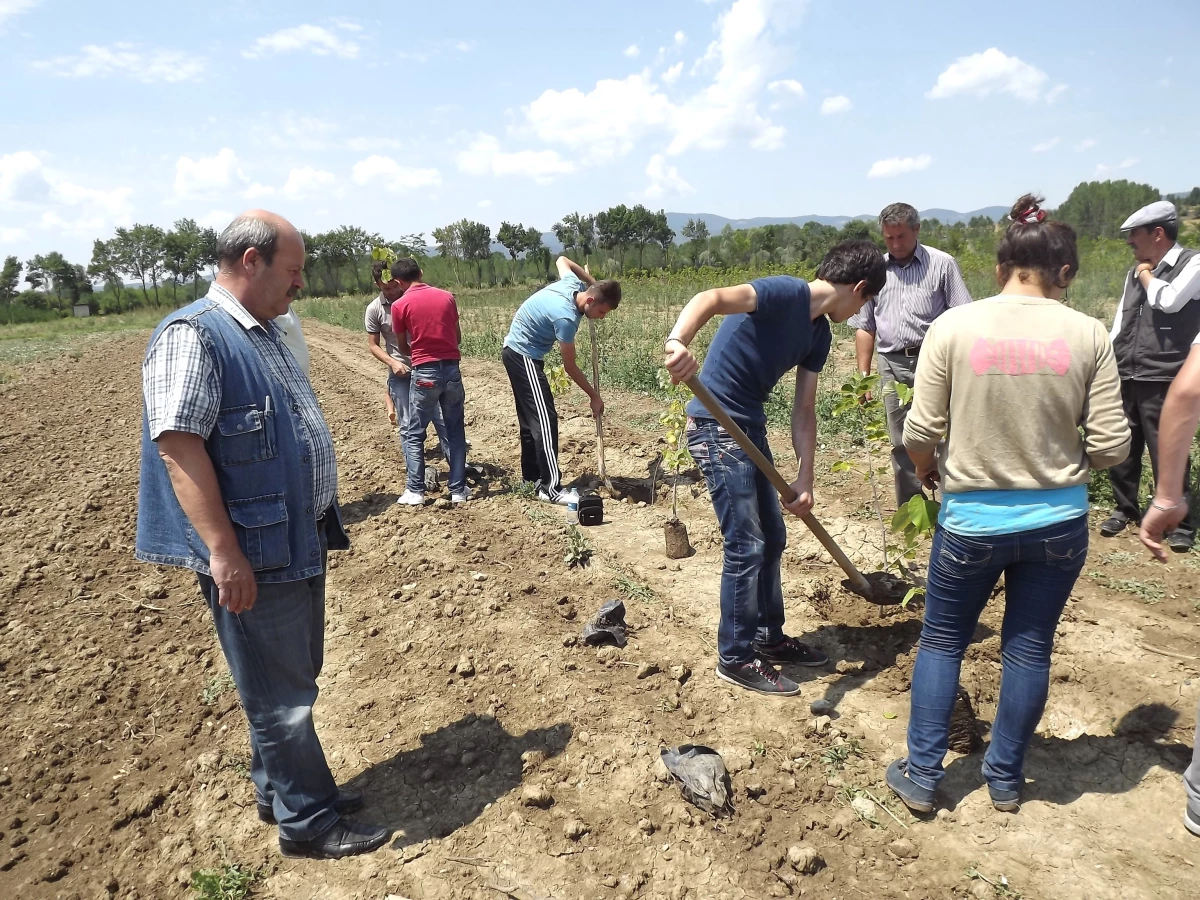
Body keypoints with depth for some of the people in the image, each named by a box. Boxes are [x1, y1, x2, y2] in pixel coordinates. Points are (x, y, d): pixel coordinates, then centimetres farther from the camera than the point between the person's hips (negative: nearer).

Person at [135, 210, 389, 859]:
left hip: (300, 542, 9)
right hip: (254, 555, -9)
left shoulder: (265, 335, 13)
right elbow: (177, 445, -23)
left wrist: (321, 521, 21)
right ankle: (308, 821, 21)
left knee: (292, 679, 21)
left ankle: (278, 791, 39)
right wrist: (224, 551, -25)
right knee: (281, 693, 5)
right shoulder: (192, 336, -16)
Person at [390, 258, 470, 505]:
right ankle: (458, 489, 14)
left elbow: (402, 344, 8)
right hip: (452, 369, 3)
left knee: (414, 434, 10)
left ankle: (415, 491, 10)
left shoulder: (400, 305, -3)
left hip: (424, 373, -3)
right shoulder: (447, 296, 6)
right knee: (455, 432, 11)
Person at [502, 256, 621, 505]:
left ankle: (531, 477, 23)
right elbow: (570, 367, -18)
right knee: (545, 420, -13)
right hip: (524, 356, -10)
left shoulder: (572, 283, -5)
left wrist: (593, 281, 20)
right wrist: (594, 396, -8)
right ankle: (552, 488, -14)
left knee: (530, 418, 14)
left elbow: (562, 260, 21)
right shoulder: (566, 317, -28)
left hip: (516, 351, 10)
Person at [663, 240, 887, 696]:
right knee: (746, 546, -4)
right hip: (716, 427, -10)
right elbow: (711, 298, -32)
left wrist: (805, 478, 4)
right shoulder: (786, 293, -16)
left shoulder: (819, 333, 11)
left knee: (772, 538, 17)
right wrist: (678, 342, -52)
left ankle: (769, 636, 34)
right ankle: (735, 658, 12)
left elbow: (803, 412, 12)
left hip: (750, 428, 10)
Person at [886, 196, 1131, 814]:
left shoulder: (954, 326, -12)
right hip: (1059, 520, 2)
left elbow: (921, 431, -10)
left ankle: (921, 775, 24)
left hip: (972, 518, -1)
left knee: (941, 641, 16)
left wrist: (925, 469, 12)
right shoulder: (1088, 334, -7)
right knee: (1029, 648, 17)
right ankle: (1005, 779, 33)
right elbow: (1111, 446, -5)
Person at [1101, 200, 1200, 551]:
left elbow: (1169, 300, -22)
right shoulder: (1135, 273, 14)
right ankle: (1125, 507, 28)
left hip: (1162, 380, -6)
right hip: (1126, 377, 6)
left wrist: (1147, 274, -4)